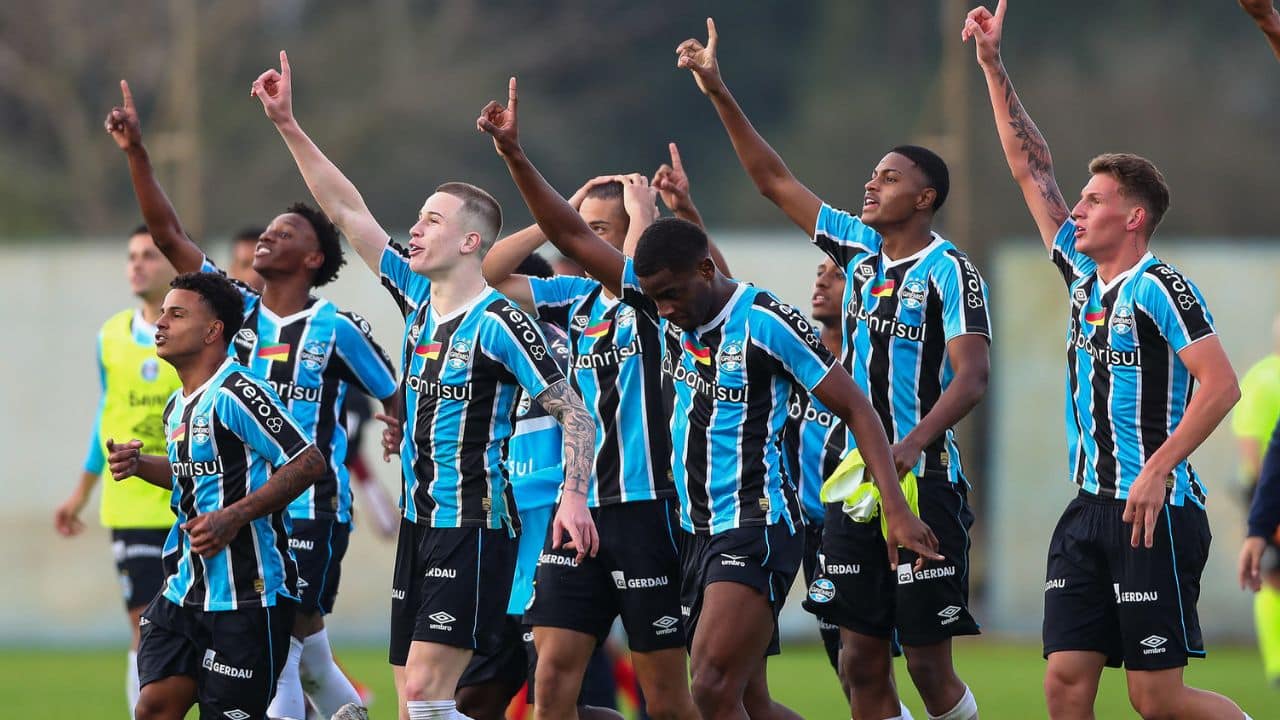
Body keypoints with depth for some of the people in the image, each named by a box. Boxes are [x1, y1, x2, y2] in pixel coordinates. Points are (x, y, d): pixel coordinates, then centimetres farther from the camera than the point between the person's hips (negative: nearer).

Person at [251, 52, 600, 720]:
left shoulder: (500, 323, -11)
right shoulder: (417, 296, 10)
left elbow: (574, 413, -10)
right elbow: (347, 210, 14)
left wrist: (574, 495, -23)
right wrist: (288, 126, 11)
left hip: (473, 523, -8)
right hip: (418, 520, 8)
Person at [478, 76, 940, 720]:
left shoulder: (764, 322, -12)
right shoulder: (667, 308, 7)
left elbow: (855, 407, -9)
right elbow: (574, 238, 11)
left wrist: (896, 508, -17)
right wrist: (514, 157, 3)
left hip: (755, 532, -8)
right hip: (697, 535, 8)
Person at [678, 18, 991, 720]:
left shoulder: (950, 273, -8)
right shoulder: (858, 249, 12)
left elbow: (971, 376, -18)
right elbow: (774, 179, 17)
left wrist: (912, 445, -32)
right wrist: (719, 93, 12)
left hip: (923, 482, -6)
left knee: (930, 663, -5)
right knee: (862, 661, 2)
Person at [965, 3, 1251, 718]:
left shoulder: (1160, 288, -8)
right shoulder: (1084, 278, 14)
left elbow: (1221, 385, -15)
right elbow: (1032, 169, 20)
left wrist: (1157, 471, -22)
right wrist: (994, 68, 19)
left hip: (1155, 512, -8)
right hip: (1090, 509, 8)